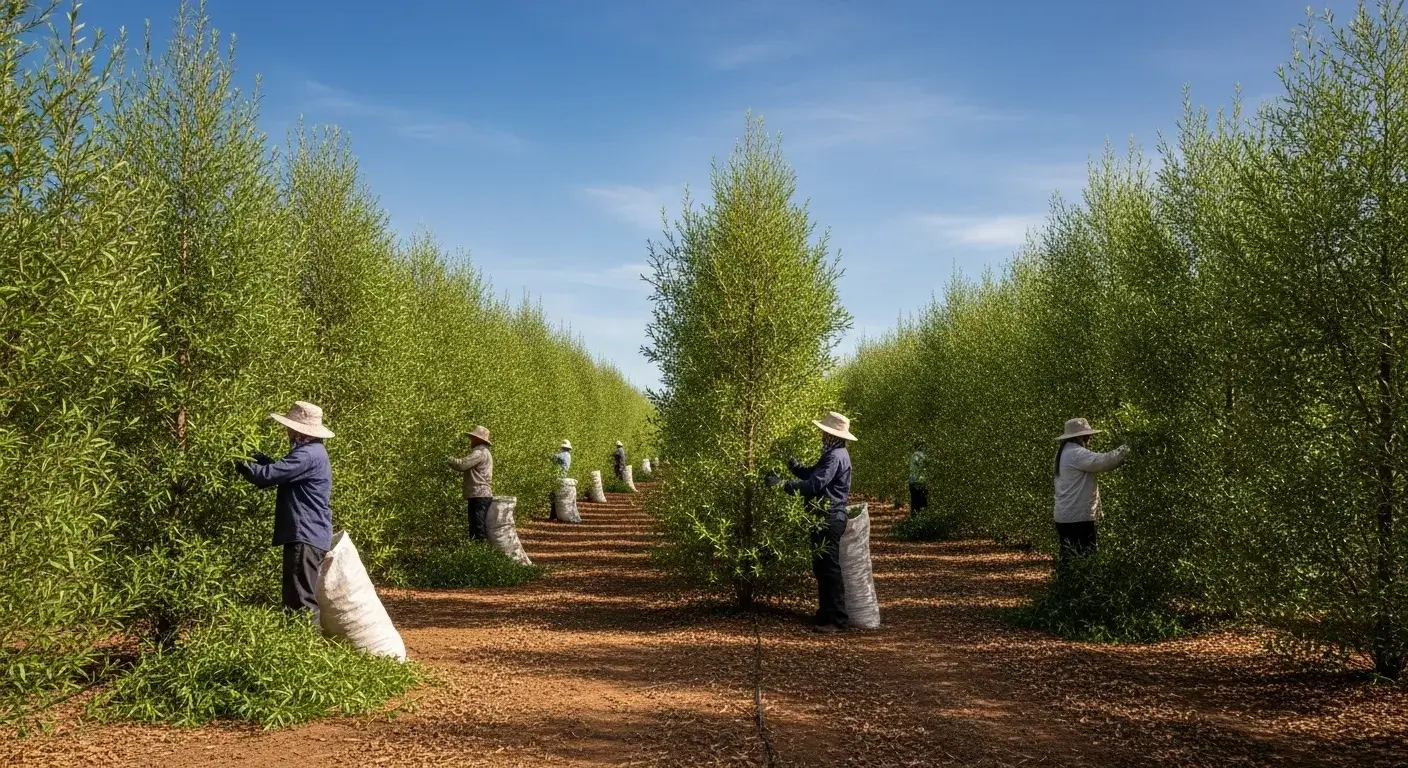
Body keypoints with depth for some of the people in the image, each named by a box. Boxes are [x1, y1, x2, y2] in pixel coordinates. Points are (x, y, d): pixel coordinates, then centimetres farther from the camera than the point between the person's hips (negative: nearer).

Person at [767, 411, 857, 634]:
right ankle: (827, 613, 24)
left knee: (829, 569, -7)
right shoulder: (832, 454, 17)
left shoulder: (836, 457, -18)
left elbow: (814, 485, -26)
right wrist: (795, 467, 0)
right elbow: (813, 474, 20)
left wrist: (782, 485, -23)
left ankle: (837, 619, -3)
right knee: (822, 568, 16)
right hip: (826, 518, 11)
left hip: (829, 520, -11)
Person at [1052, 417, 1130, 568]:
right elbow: (1103, 461, -24)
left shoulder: (1066, 452, 18)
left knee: (1069, 560, 13)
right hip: (1077, 518, -10)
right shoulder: (1076, 453, -16)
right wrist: (1126, 448, -11)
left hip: (1066, 517, 10)